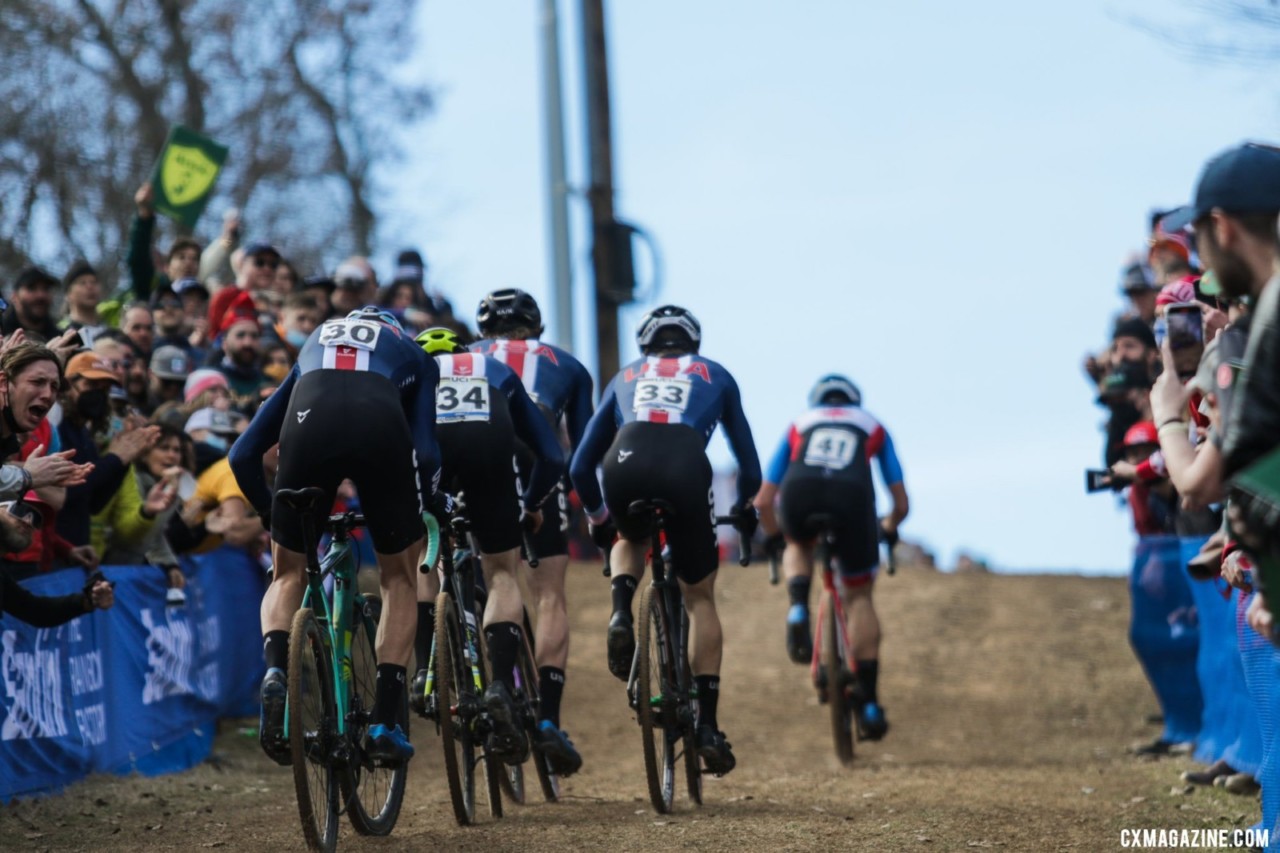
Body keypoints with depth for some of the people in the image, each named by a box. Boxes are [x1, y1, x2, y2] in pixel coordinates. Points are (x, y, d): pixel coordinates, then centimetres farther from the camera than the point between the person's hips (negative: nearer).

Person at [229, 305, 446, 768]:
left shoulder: (314, 344, 41)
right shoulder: (413, 354, 36)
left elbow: (243, 454, 34)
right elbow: (425, 451, 18)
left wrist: (271, 514, 47)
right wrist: (435, 501, 36)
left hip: (310, 422, 1)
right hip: (379, 426, -1)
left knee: (288, 574, 21)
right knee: (399, 575, 19)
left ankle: (275, 670, -9)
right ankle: (385, 723, 11)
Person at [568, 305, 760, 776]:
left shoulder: (627, 376, 34)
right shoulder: (715, 375, 32)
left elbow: (581, 466, 34)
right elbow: (749, 463, 36)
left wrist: (598, 517, 50)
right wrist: (744, 507, 56)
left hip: (625, 468, 1)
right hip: (685, 471, -1)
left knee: (631, 541, 37)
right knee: (700, 600, 16)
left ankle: (621, 614, 6)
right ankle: (707, 726, 8)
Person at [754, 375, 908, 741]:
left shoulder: (800, 424, 36)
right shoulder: (873, 428, 35)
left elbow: (763, 501, 31)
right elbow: (901, 504, 31)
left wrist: (774, 536, 50)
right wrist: (888, 529, 53)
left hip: (799, 494, 1)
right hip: (852, 496, -1)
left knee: (798, 546, 36)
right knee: (858, 597, 16)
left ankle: (798, 610, 7)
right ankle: (869, 703, 11)